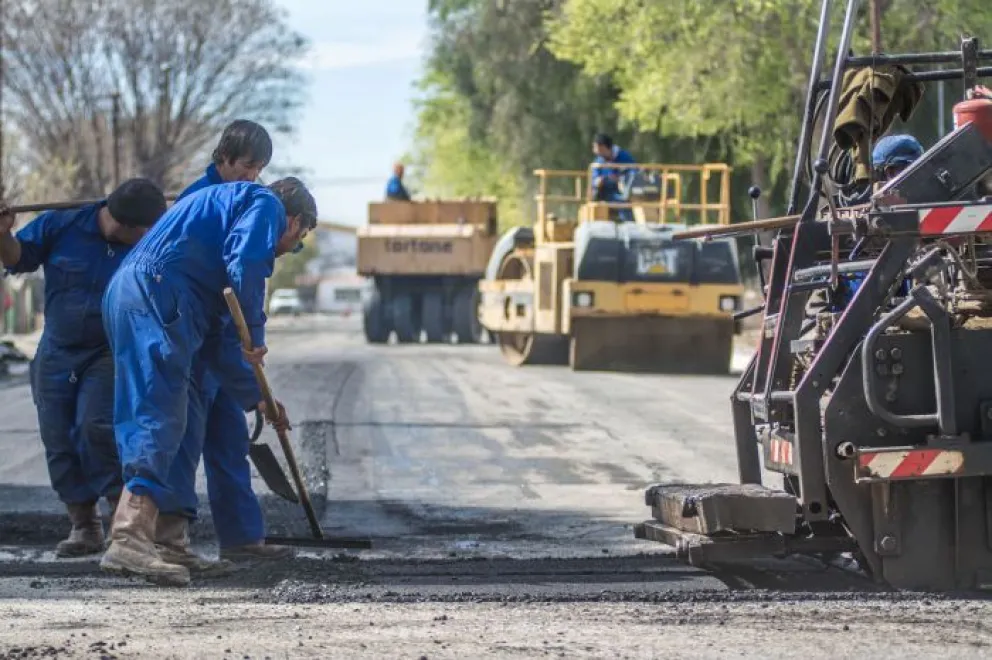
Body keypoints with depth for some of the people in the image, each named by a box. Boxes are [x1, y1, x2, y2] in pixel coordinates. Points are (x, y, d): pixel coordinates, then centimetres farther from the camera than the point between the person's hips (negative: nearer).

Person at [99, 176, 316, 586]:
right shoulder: (266, 204, 11)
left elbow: (215, 336, 37)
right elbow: (245, 262, -13)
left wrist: (255, 398, 40)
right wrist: (255, 333, -5)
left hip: (124, 294, 10)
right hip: (157, 292, -10)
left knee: (144, 419, 10)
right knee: (160, 418, -16)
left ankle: (128, 536, 7)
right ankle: (130, 540, -27)